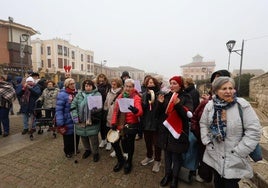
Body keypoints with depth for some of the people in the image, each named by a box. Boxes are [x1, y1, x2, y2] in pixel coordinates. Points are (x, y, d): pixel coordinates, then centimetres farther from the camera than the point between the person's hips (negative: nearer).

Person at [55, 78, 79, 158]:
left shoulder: (77, 93, 5)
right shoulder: (62, 95, -15)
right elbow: (59, 110, -19)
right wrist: (60, 125, -20)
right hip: (68, 123, -6)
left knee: (76, 137, 18)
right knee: (68, 138, 10)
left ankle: (75, 149, 43)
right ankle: (68, 152, 35)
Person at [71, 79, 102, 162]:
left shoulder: (97, 94, -2)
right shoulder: (79, 94, 7)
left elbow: (100, 106, -9)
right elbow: (73, 105, 2)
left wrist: (95, 109, -28)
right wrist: (75, 116, -8)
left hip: (93, 121, -3)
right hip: (81, 121, 4)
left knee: (93, 137, 3)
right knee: (83, 136, 18)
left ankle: (95, 152, 27)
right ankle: (87, 150, 44)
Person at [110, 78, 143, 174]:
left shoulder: (136, 98, -10)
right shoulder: (120, 96, 7)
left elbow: (140, 111, -27)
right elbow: (115, 110, 7)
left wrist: (136, 111, -50)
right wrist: (113, 122, 1)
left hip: (131, 125, -5)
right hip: (119, 124, 5)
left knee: (129, 144, 10)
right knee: (114, 142, 11)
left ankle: (129, 163, 37)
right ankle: (121, 160, 37)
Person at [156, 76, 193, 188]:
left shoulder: (186, 97, -6)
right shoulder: (166, 96, 3)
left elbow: (188, 115, -18)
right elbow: (157, 115, 1)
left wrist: (178, 105, -33)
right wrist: (159, 103, -17)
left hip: (178, 131, -3)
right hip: (165, 130, 4)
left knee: (176, 156, 8)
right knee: (167, 154, 17)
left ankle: (175, 177, 32)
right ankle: (167, 174, 38)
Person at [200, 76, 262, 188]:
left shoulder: (242, 105, -13)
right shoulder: (210, 105, -5)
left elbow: (254, 131, -13)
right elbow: (203, 124, 6)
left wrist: (239, 152, -14)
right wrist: (207, 142, -2)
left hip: (234, 160, -2)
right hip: (214, 155, 3)